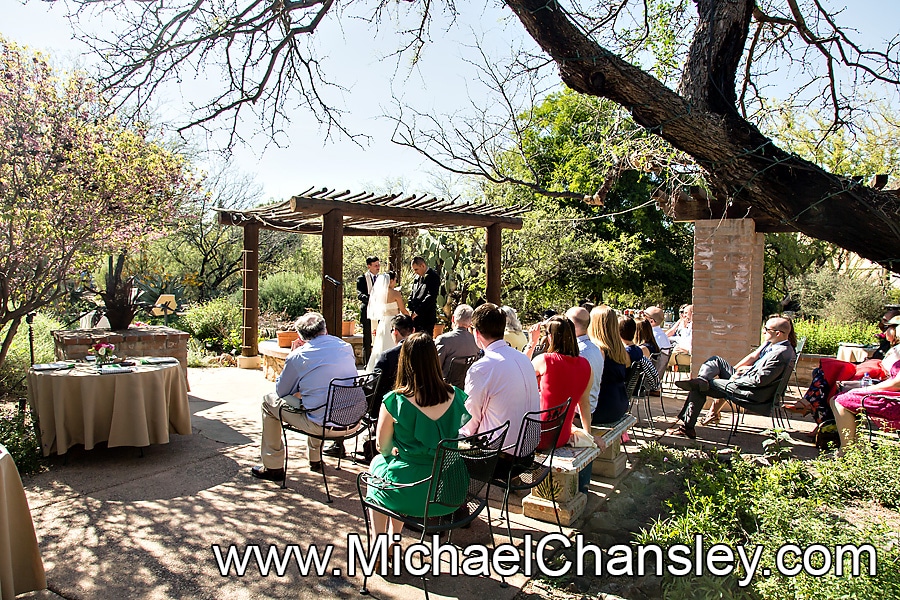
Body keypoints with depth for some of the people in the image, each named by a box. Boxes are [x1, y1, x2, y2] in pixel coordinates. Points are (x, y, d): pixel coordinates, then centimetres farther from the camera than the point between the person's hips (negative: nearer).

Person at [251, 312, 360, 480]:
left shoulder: (298, 356, -9)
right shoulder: (346, 347, 5)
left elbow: (281, 391, 6)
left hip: (324, 426, -6)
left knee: (269, 402, 15)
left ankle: (273, 467, 23)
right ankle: (315, 459, 46)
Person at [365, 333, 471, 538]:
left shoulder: (394, 401, -18)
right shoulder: (456, 397, -8)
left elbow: (382, 447, -4)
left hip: (411, 494, -3)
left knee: (377, 463, 29)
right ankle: (394, 538, 41)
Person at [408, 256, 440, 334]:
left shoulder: (433, 276, -10)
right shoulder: (417, 277, 14)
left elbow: (431, 297, -17)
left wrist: (417, 312, -16)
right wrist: (411, 310, 4)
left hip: (426, 317, -7)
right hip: (415, 316, 7)